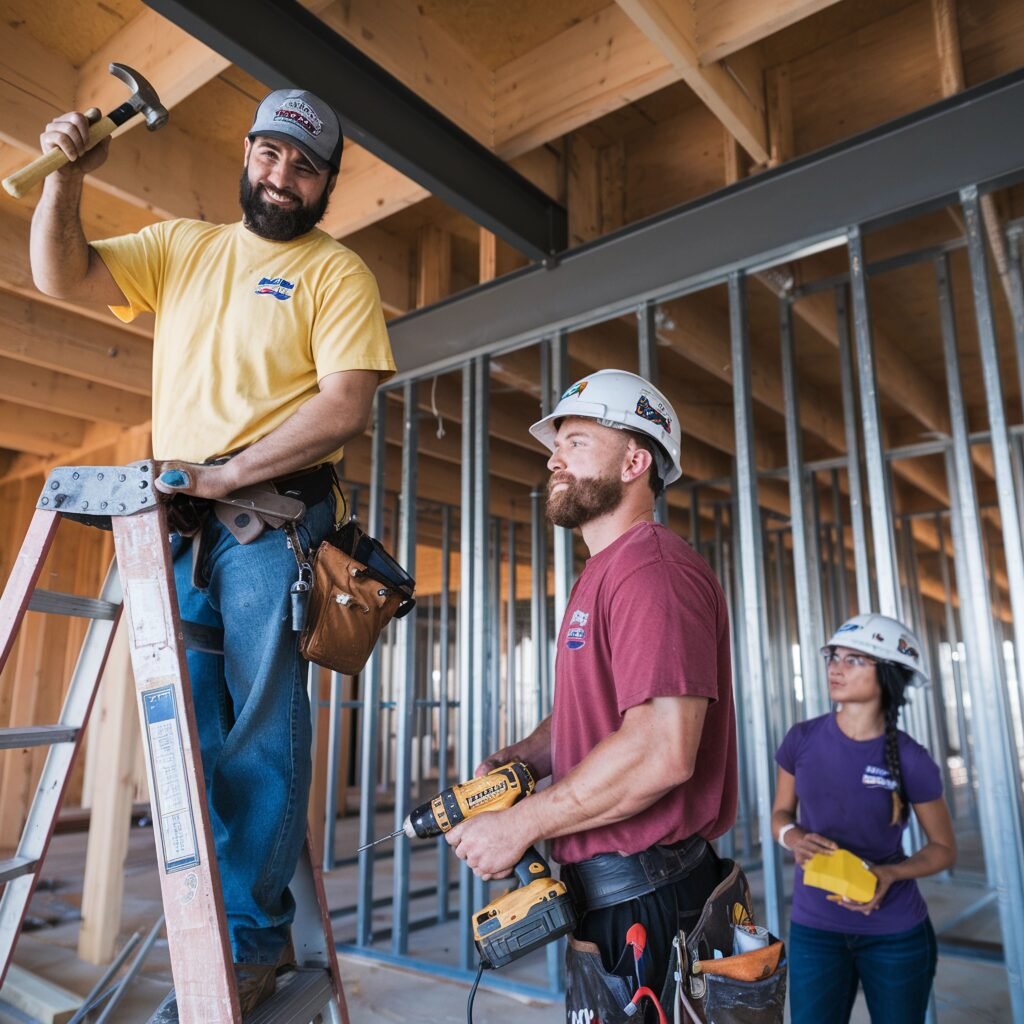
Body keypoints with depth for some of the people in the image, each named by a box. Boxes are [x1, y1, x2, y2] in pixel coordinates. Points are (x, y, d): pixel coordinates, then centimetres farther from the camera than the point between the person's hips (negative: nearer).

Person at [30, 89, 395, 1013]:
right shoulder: (179, 246, 19)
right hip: (175, 519, 5)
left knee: (260, 729, -4)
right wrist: (65, 177, 1)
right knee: (188, 729, 8)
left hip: (271, 520, -5)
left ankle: (252, 940, 10)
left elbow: (346, 407, -10)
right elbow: (62, 277, 15)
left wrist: (225, 473, -15)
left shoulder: (337, 271, 3)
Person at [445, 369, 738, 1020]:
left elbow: (662, 751, -29)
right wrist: (517, 759, 1)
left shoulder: (654, 568, -19)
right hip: (602, 895, 9)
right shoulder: (602, 575, 14)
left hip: (641, 910, -9)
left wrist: (520, 825, -19)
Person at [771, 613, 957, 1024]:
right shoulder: (802, 740, -9)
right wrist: (794, 838, -17)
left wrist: (891, 873, -18)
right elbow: (781, 815, 5)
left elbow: (944, 848, 0)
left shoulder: (911, 760, -13)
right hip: (814, 929, 1)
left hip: (896, 933, 0)